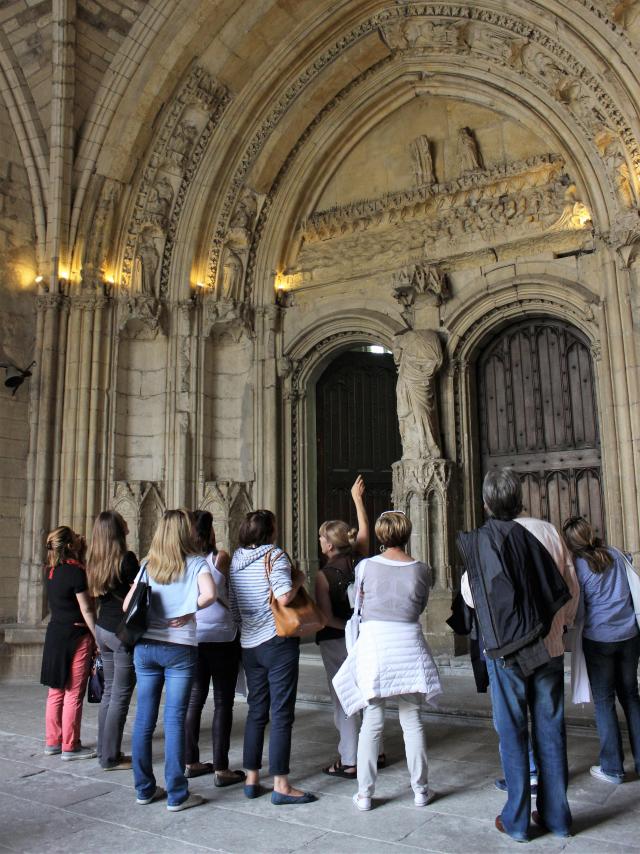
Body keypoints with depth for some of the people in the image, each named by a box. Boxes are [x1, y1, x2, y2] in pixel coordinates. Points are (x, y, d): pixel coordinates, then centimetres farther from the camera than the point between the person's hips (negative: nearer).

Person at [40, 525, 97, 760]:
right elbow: (86, 610, -15)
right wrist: (98, 638, -8)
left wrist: (82, 549, 10)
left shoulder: (52, 571, 5)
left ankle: (52, 741, 25)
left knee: (56, 691, 15)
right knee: (73, 694, 1)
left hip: (54, 634, 8)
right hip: (76, 637, -8)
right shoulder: (75, 571, -17)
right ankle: (70, 747, 8)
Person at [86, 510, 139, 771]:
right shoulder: (127, 558, -15)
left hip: (103, 629, 8)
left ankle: (105, 751, 23)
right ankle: (110, 758, 6)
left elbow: (97, 595, 14)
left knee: (109, 691, 16)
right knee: (120, 696, 0)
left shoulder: (95, 560, 7)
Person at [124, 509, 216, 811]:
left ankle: (144, 789, 23)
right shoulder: (195, 562, -4)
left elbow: (127, 605, 6)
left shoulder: (148, 564, 7)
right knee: (174, 721, 1)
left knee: (144, 720, 11)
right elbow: (209, 594, -22)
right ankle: (176, 795, 9)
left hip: (145, 647, 4)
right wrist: (188, 612, -7)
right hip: (180, 648, -4)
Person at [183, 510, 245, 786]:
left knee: (194, 699, 14)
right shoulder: (220, 558, -11)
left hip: (193, 639, 5)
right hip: (222, 638, -4)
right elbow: (231, 594, -1)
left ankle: (191, 762, 23)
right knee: (223, 703, 3)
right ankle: (221, 769, 6)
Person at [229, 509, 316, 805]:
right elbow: (284, 597, -24)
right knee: (282, 713, -1)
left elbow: (232, 605, 14)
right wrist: (298, 579, -6)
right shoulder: (275, 555, -11)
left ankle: (251, 779, 20)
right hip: (278, 641, -6)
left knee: (256, 712, 15)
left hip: (249, 644, 6)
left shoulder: (236, 560, 8)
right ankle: (280, 785, 3)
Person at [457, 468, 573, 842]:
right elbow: (562, 592, -1)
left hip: (507, 653, -3)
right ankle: (556, 815, 22)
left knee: (512, 734, 6)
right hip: (547, 649, 3)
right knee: (550, 731, 12)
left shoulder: (481, 540, -8)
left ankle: (517, 819, 14)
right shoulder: (537, 534, -1)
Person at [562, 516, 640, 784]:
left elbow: (578, 612, -6)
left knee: (604, 701, 5)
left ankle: (612, 767, 9)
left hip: (598, 639, -4)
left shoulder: (577, 567, -10)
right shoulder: (615, 554, 2)